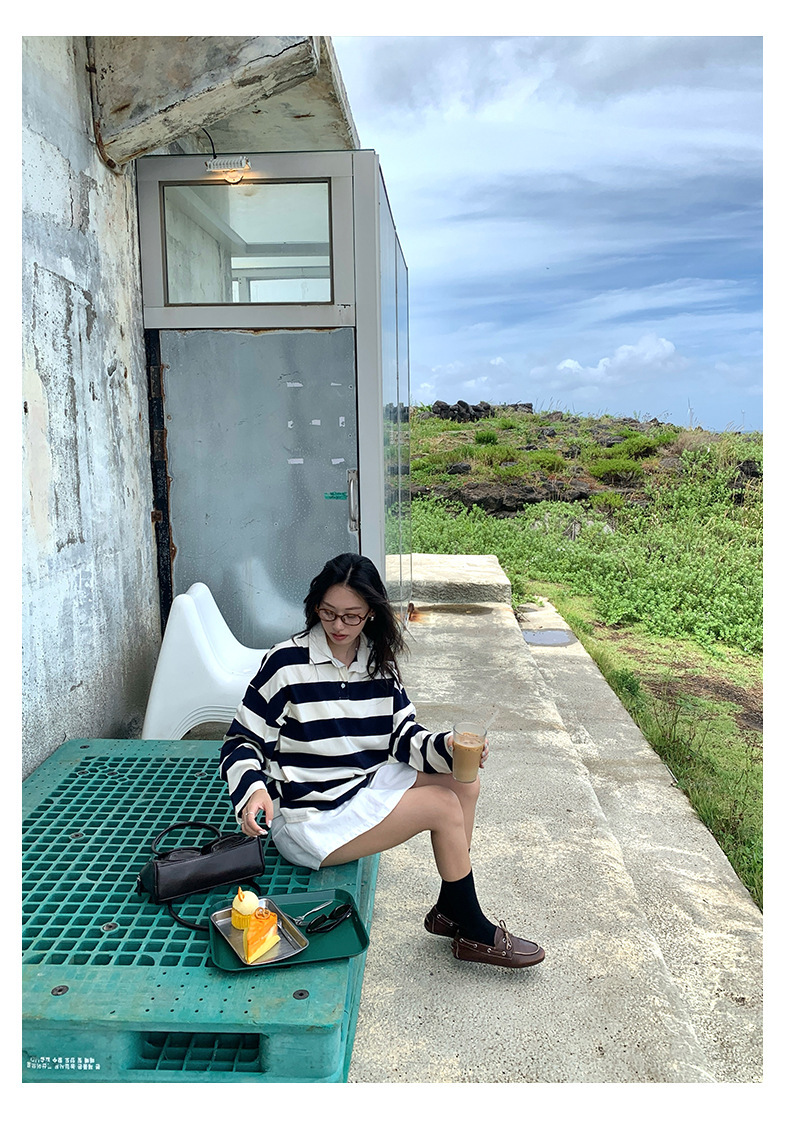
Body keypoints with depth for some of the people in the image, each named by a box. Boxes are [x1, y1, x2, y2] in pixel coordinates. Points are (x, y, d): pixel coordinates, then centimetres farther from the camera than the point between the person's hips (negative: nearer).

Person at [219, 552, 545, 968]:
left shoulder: (379, 664, 3)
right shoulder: (286, 662, -15)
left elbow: (404, 737, 2)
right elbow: (241, 741, -10)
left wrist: (446, 747, -17)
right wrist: (254, 790, -28)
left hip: (365, 785, 7)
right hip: (311, 818, -7)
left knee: (464, 782, -3)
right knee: (444, 807, -14)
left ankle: (450, 909, 13)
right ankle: (473, 932, 9)